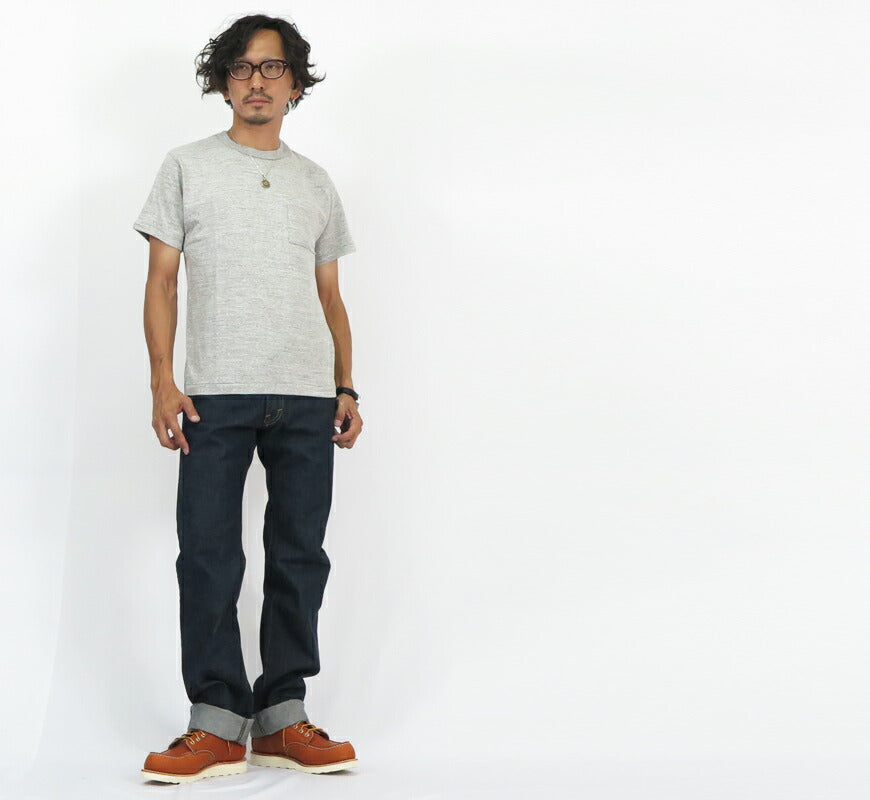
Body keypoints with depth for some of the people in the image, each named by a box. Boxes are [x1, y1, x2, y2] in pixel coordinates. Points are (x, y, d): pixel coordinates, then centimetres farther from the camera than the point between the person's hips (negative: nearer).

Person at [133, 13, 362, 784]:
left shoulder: (315, 182, 17)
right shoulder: (187, 167, 9)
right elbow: (162, 280, 4)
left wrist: (346, 387, 7)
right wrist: (163, 380, -7)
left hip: (307, 398, 3)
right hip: (215, 395, -3)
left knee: (300, 557, 3)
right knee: (209, 556, -5)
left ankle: (282, 718, 10)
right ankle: (217, 723, 0)